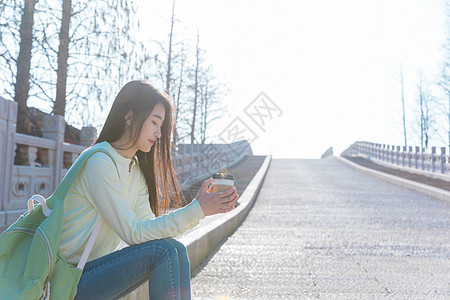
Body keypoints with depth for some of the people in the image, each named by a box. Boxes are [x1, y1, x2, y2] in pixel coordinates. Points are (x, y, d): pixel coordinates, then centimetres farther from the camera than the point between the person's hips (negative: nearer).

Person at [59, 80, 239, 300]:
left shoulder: (135, 170, 9)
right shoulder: (98, 162, -20)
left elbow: (149, 226, 0)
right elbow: (134, 233, -23)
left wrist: (198, 207, -11)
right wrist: (197, 210, -24)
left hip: (95, 267, 8)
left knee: (176, 251, -7)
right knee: (164, 252, -20)